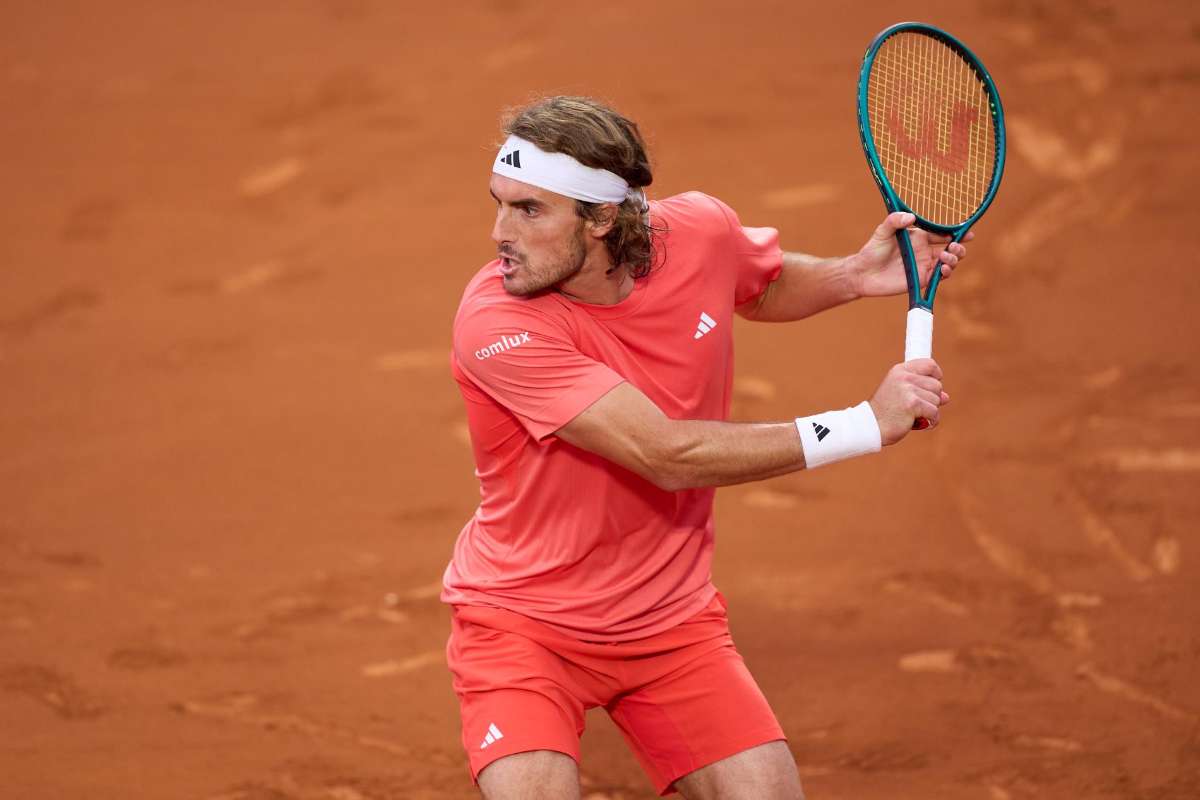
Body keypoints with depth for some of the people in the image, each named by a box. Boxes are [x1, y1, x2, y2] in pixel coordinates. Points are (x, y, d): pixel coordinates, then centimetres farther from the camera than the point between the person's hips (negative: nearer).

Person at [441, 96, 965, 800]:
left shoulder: (702, 233, -10)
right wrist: (866, 425, -27)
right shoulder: (496, 323, -27)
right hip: (522, 625, -4)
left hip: (673, 621, 4)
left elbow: (760, 287, 18)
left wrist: (854, 277, -3)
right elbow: (667, 455, -31)